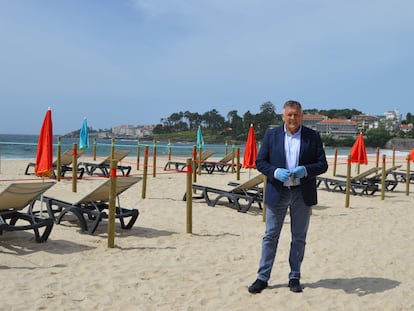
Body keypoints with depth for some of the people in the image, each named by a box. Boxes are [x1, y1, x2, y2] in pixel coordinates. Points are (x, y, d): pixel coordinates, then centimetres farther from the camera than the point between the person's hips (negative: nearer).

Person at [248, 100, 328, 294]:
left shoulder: (313, 136, 2)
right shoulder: (271, 135, 3)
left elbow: (322, 165, 1)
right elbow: (260, 162, 1)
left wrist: (305, 170, -19)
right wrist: (275, 172, -17)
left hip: (302, 193, 0)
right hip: (277, 192, 0)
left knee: (299, 238, 9)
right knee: (270, 236, 4)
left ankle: (294, 277, 22)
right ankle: (262, 277, 12)